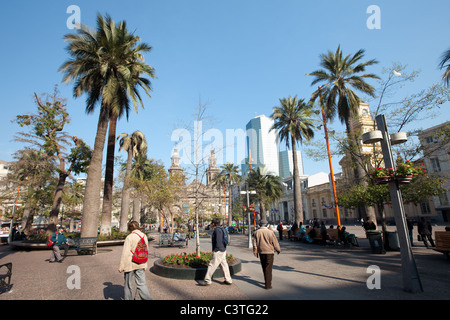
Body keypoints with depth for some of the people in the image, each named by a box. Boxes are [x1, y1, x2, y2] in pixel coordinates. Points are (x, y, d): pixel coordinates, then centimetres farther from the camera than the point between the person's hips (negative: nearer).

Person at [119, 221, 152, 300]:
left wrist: (121, 266, -8)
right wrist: (144, 264, 20)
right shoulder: (144, 236, 2)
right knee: (141, 284, 8)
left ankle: (129, 298, 29)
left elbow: (125, 253, -17)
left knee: (128, 283, 17)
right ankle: (147, 298, -1)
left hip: (130, 264, -4)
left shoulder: (129, 237, -15)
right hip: (141, 264, 4)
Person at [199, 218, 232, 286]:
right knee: (224, 265, 13)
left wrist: (215, 250, -17)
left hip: (218, 251, -10)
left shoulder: (217, 230, -16)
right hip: (222, 251, 10)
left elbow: (218, 241, -23)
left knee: (212, 265, -2)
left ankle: (207, 280, 6)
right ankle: (228, 280, 19)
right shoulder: (221, 229, 15)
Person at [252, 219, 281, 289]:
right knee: (268, 268, 2)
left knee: (264, 268, 17)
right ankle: (268, 284, 4)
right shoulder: (270, 232, -12)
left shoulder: (257, 232, -1)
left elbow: (255, 243, 3)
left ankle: (267, 281, 32)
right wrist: (278, 250, 12)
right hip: (269, 252, -4)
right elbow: (275, 242, -4)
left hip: (261, 252, 4)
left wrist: (255, 252, 13)